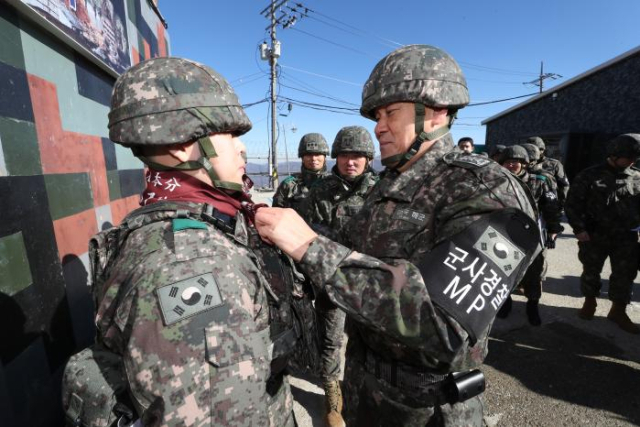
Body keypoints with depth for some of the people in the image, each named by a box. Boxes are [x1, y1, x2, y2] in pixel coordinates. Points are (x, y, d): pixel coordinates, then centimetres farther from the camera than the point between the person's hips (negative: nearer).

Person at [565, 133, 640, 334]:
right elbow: (572, 204, -6)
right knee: (591, 271, 10)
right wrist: (579, 229, -13)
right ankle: (589, 302, 31)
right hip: (594, 235, -3)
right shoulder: (588, 176, -4)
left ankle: (618, 311, 25)